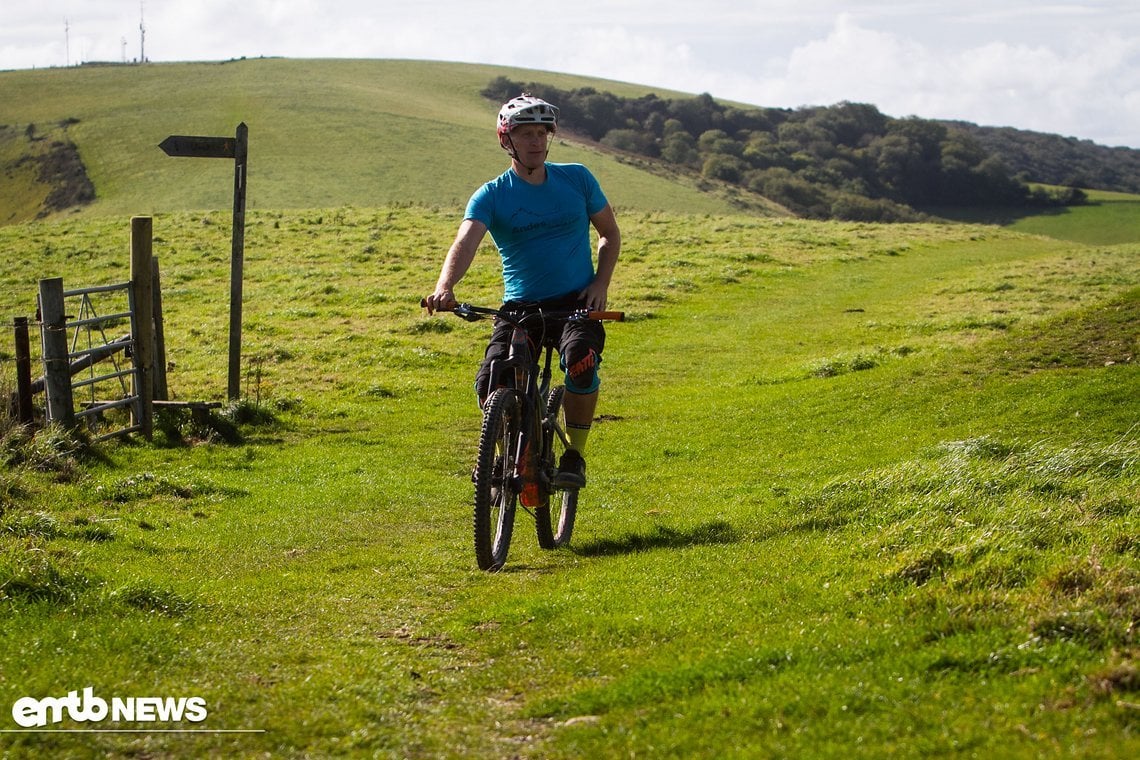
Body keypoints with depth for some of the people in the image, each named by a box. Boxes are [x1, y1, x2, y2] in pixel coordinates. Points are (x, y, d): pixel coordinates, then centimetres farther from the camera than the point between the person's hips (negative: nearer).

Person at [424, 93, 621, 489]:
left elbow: (610, 233, 14)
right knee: (491, 382, -23)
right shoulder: (491, 196, -4)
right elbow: (466, 241, -21)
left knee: (581, 361, -33)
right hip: (520, 306, 0)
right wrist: (445, 286, -42)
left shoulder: (577, 179, 3)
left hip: (576, 302, 0)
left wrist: (601, 283, -3)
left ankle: (575, 455, -11)